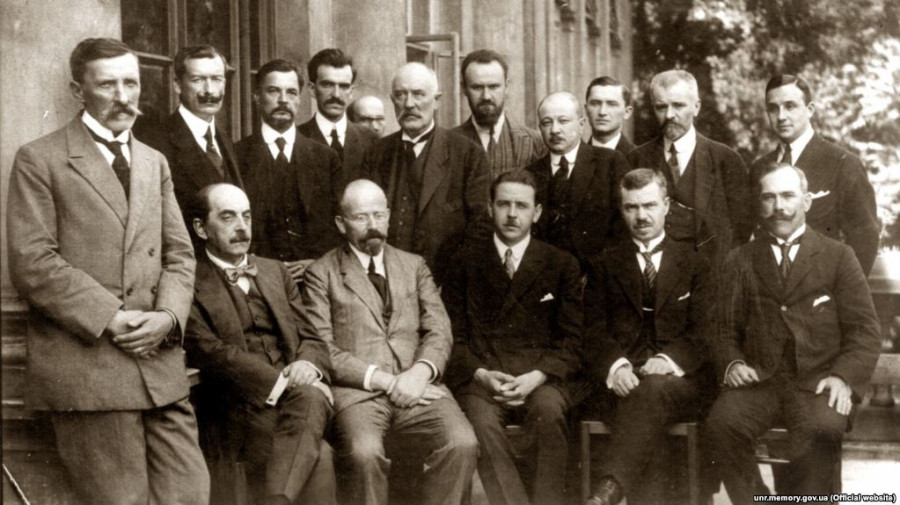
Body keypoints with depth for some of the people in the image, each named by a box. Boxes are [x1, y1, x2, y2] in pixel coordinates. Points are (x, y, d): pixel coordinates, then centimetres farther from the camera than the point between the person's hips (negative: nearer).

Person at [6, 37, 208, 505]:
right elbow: (31, 263, -9)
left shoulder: (155, 163, 19)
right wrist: (111, 319, -13)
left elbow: (178, 254, 15)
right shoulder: (39, 160, 0)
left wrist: (167, 315, -5)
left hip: (159, 363, 5)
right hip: (85, 362, -5)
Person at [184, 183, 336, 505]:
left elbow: (313, 335, 17)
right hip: (245, 402, -4)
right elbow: (209, 351, -9)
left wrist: (308, 364, -9)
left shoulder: (276, 272, 23)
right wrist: (282, 382, -19)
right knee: (317, 459, -32)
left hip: (299, 391, 4)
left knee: (309, 398, -34)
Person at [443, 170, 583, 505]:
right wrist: (482, 374, -10)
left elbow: (572, 339, 7)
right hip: (480, 375, 0)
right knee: (481, 419, -33)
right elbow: (453, 337, 9)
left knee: (549, 410, -34)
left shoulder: (562, 265, 13)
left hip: (540, 378, 0)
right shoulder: (465, 265, 14)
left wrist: (536, 377, -10)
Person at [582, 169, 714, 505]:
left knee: (653, 389, -37)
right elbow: (594, 331, 8)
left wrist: (670, 360, -17)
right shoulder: (604, 265, 20)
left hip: (679, 382, -1)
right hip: (620, 384, 1)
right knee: (637, 397, -36)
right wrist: (615, 365, -15)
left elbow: (703, 330, 5)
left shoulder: (694, 263, 18)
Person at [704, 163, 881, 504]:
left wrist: (845, 376, -11)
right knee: (720, 424, -29)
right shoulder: (739, 262, 19)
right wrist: (731, 363, -7)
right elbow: (725, 331, 16)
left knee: (822, 431, -34)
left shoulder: (838, 256, 13)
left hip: (819, 383, -2)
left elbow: (865, 330, 7)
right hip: (759, 380, 2)